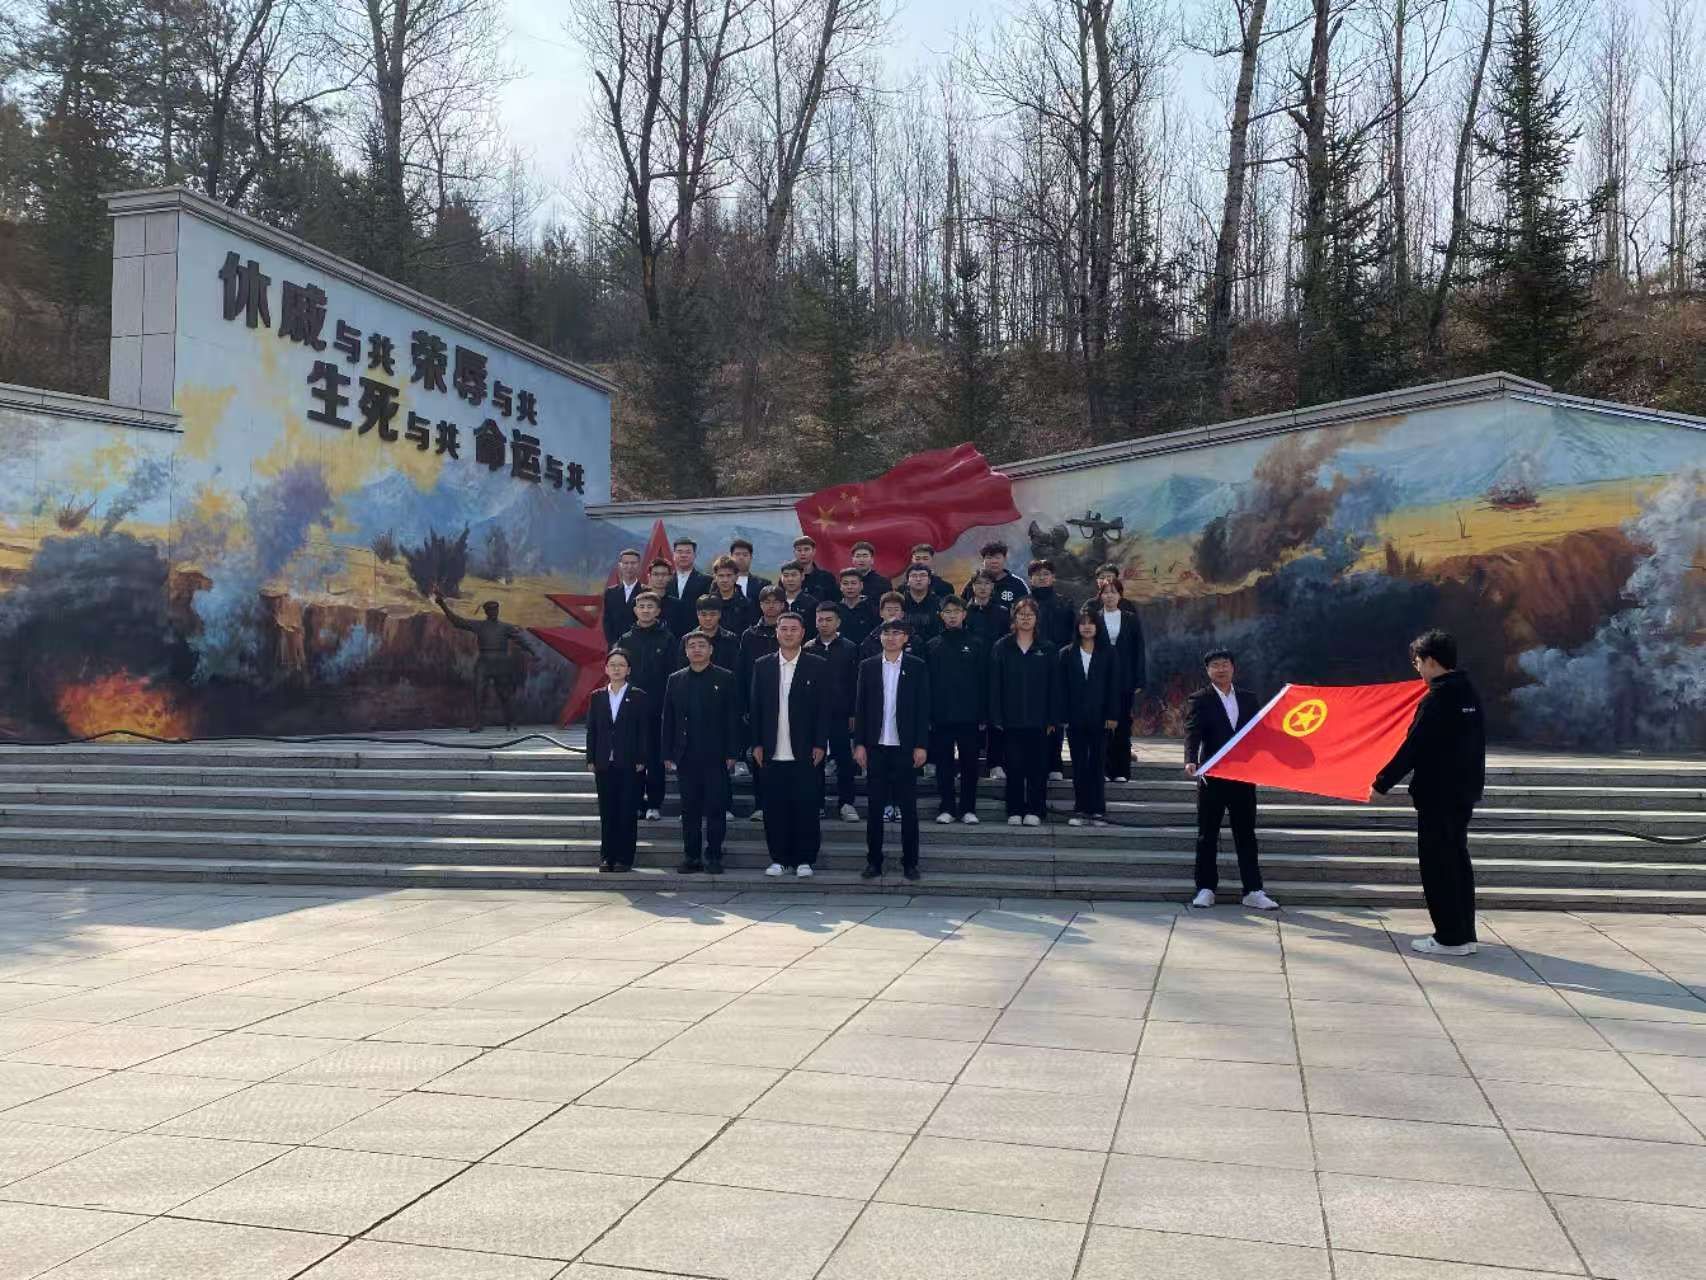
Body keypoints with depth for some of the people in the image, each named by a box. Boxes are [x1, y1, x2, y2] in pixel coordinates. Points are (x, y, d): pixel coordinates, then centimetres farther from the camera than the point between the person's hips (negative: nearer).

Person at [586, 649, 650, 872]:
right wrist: (591, 760, 4)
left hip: (631, 766, -3)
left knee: (628, 813, 0)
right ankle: (607, 857, 13)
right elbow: (591, 730, 10)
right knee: (607, 813, 6)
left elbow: (645, 732, -1)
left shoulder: (639, 698, 1)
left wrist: (641, 761, -7)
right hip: (604, 765, 3)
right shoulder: (597, 697, 9)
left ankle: (624, 858, 7)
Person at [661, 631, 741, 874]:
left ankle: (713, 856, 7)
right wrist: (668, 754, 4)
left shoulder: (725, 678, 2)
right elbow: (668, 719, 11)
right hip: (686, 757, 3)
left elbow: (733, 718, 0)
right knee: (689, 808, 7)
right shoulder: (675, 680, 11)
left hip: (716, 756, -3)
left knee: (716, 808, -1)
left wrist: (732, 753, -6)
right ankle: (691, 856, 14)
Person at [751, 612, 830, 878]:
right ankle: (779, 858, 15)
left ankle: (804, 860, 10)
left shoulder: (817, 666, 3)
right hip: (772, 753, 2)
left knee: (806, 806, 0)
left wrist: (820, 744, -5)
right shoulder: (763, 666, 9)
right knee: (774, 808, 4)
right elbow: (756, 707, 9)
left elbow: (824, 708, 1)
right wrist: (757, 744, 3)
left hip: (804, 752, -2)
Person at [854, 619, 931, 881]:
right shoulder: (868, 666, 6)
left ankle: (910, 862, 12)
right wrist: (859, 744, -1)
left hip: (906, 747, -1)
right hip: (876, 747, 1)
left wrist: (921, 745, -6)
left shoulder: (917, 667, 2)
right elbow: (860, 707, 5)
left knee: (908, 807, 4)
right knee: (875, 807, 6)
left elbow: (923, 708, -1)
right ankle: (874, 861, 13)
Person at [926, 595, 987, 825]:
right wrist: (927, 715, -3)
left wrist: (984, 715, -3)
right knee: (944, 765, 4)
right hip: (941, 717, 1)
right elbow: (925, 683, 5)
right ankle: (946, 808, 12)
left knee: (969, 764, 4)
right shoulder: (932, 646, 7)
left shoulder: (977, 645, 5)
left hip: (969, 717, -1)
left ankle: (968, 809, 12)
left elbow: (984, 683, 3)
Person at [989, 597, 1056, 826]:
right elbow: (994, 685, 2)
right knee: (1014, 766, 3)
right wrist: (996, 717, -5)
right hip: (1011, 719, 0)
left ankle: (1035, 810, 10)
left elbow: (1052, 686, 4)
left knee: (1038, 766, 2)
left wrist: (1052, 719, -1)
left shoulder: (1046, 649, 6)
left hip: (1038, 720, 0)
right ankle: (1015, 811, 11)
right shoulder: (1001, 648, 4)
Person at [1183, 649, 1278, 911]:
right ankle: (1206, 889, 13)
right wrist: (1190, 761, -29)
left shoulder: (1248, 699, 11)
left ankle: (1253, 891, 10)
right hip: (1212, 778, -3)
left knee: (1246, 835, 6)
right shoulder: (1200, 700, -1)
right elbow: (1192, 733, -13)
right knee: (1207, 835, 5)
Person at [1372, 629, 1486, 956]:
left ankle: (1450, 938, 2)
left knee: (1437, 865, -1)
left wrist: (1382, 783, -11)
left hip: (1437, 795, -9)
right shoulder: (1469, 693, 8)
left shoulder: (1436, 700, -18)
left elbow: (1412, 748, -18)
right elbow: (1474, 743, 16)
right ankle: (1465, 934, 19)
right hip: (1465, 792, 9)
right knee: (1457, 861, 14)